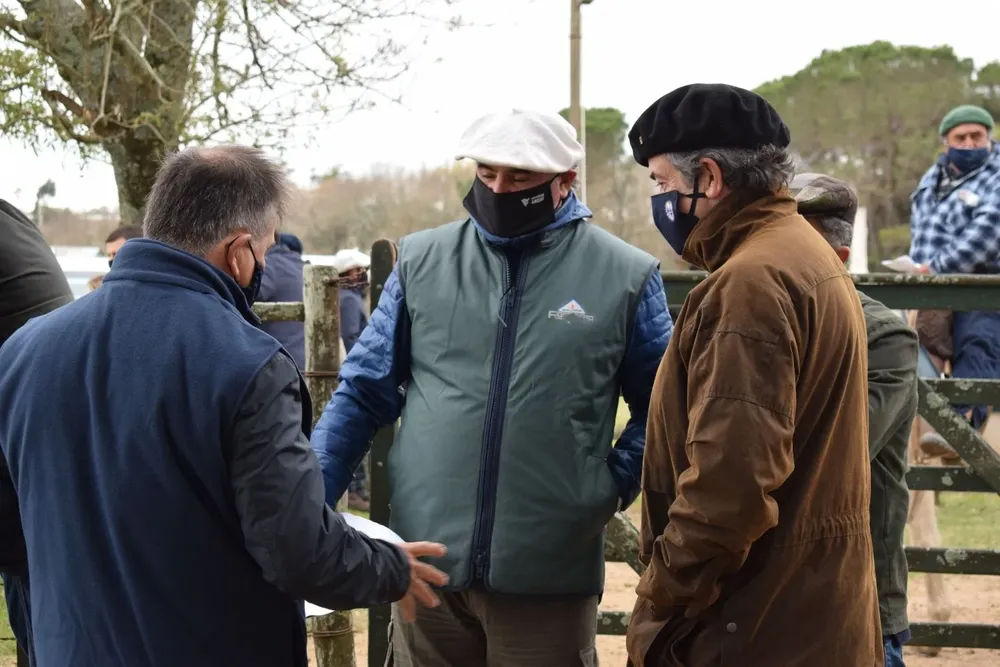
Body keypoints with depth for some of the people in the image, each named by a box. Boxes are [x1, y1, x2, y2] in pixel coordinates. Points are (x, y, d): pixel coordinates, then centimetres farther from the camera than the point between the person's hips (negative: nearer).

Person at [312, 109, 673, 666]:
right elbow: (365, 391, 7)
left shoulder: (625, 276, -1)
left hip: (550, 574, -2)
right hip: (425, 561, 2)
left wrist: (615, 484, -6)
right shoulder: (422, 259, 4)